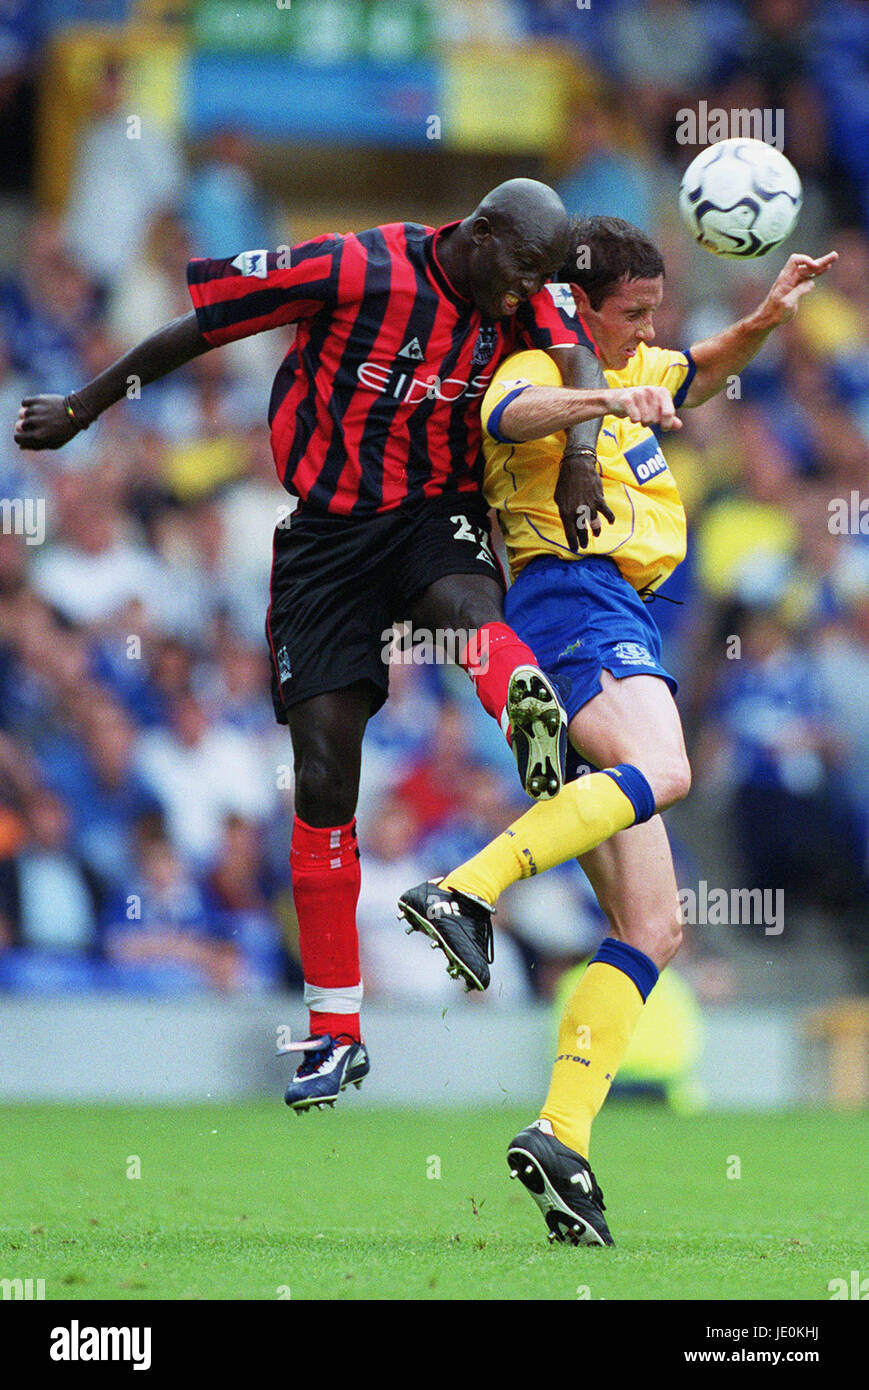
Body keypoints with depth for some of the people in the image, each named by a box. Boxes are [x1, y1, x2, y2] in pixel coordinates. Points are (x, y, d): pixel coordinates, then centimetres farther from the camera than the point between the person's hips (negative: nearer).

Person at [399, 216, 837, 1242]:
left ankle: (562, 1136, -9)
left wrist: (765, 320, 28)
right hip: (573, 598, -9)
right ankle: (465, 892, -49)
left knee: (654, 927, 1)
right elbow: (514, 416, -25)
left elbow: (698, 373, 48)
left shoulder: (622, 371, 28)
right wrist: (603, 401, -44)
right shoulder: (539, 370, 0)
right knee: (663, 770, -39)